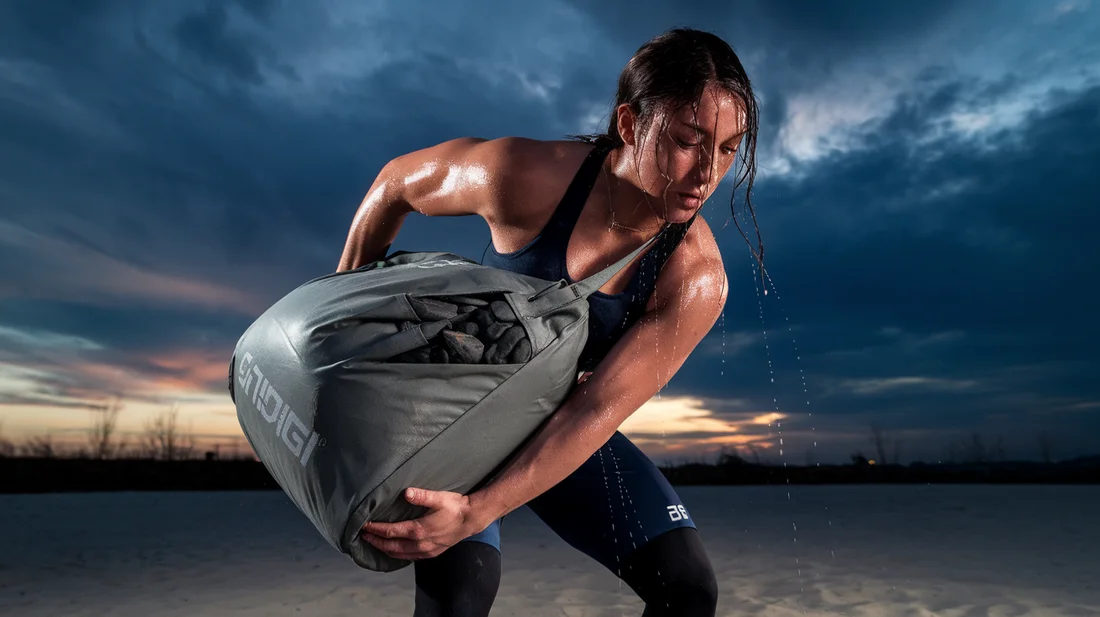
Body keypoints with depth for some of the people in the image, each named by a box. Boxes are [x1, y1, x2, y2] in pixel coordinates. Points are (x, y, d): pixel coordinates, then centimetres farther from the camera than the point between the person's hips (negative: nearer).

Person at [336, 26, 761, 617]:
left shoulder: (696, 278, -21)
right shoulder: (525, 174, -27)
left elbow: (598, 408, -25)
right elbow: (397, 182, -8)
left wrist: (477, 512, -34)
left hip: (561, 429, 3)